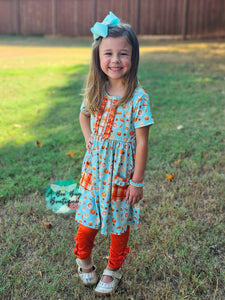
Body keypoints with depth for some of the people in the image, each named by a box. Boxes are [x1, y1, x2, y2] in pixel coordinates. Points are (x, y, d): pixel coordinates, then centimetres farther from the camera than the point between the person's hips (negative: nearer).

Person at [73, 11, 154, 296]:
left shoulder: (138, 97, -18)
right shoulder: (96, 91, -4)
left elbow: (141, 143, -15)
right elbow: (84, 115, 17)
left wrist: (137, 182, -12)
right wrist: (88, 139, 0)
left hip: (122, 173, -3)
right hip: (95, 169, 4)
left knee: (120, 223, 15)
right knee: (88, 221, 15)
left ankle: (113, 270, 38)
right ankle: (84, 259, 43)